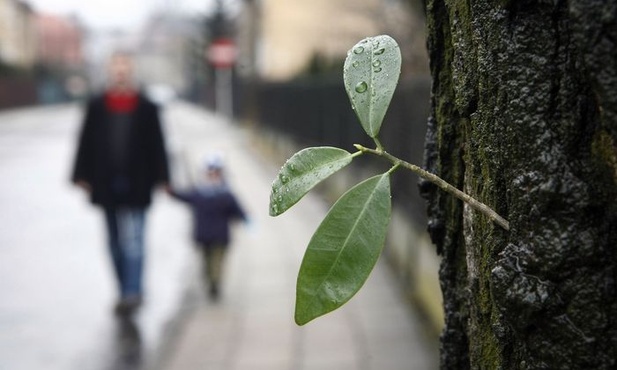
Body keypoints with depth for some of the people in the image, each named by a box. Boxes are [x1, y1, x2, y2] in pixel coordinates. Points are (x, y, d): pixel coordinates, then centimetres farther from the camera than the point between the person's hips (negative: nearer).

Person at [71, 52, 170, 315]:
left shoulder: (147, 108, 1)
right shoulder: (96, 107, 7)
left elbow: (157, 146, 2)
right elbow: (86, 143, 8)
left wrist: (161, 179, -2)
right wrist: (82, 176, 3)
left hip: (136, 186, -3)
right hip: (107, 186, 3)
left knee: (133, 240, -10)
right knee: (115, 242, 10)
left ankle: (132, 292, -10)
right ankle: (127, 292, 21)